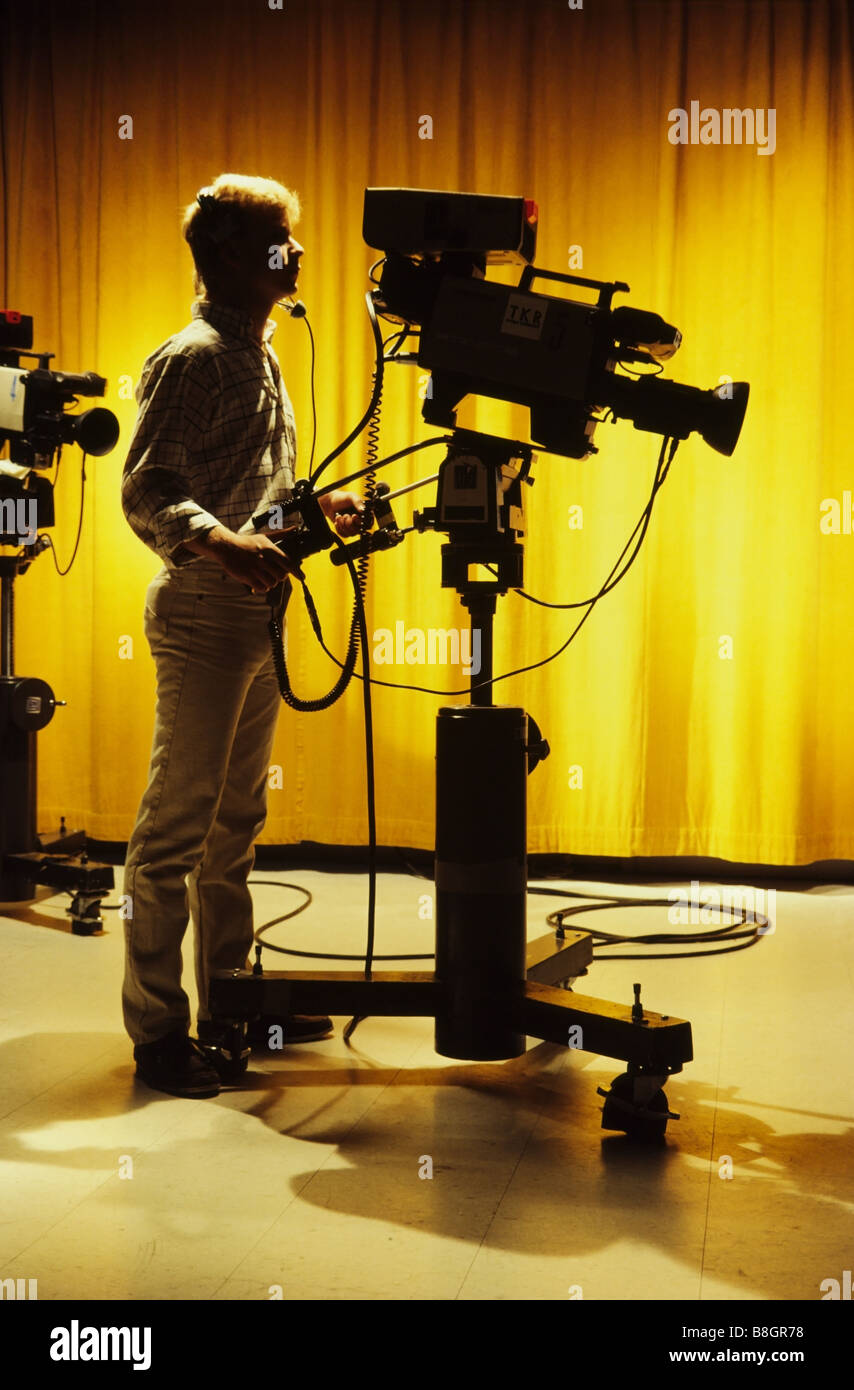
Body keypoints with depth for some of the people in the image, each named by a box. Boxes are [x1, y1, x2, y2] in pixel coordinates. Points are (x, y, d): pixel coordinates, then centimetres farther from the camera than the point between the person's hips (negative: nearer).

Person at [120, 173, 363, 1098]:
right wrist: (219, 545, -36)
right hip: (203, 614, -9)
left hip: (255, 615, 10)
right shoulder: (193, 358, -11)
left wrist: (320, 505, 15)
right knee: (178, 825, -4)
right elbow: (147, 492, -20)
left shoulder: (256, 354, 17)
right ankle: (159, 1033, 3)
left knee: (237, 820, 14)